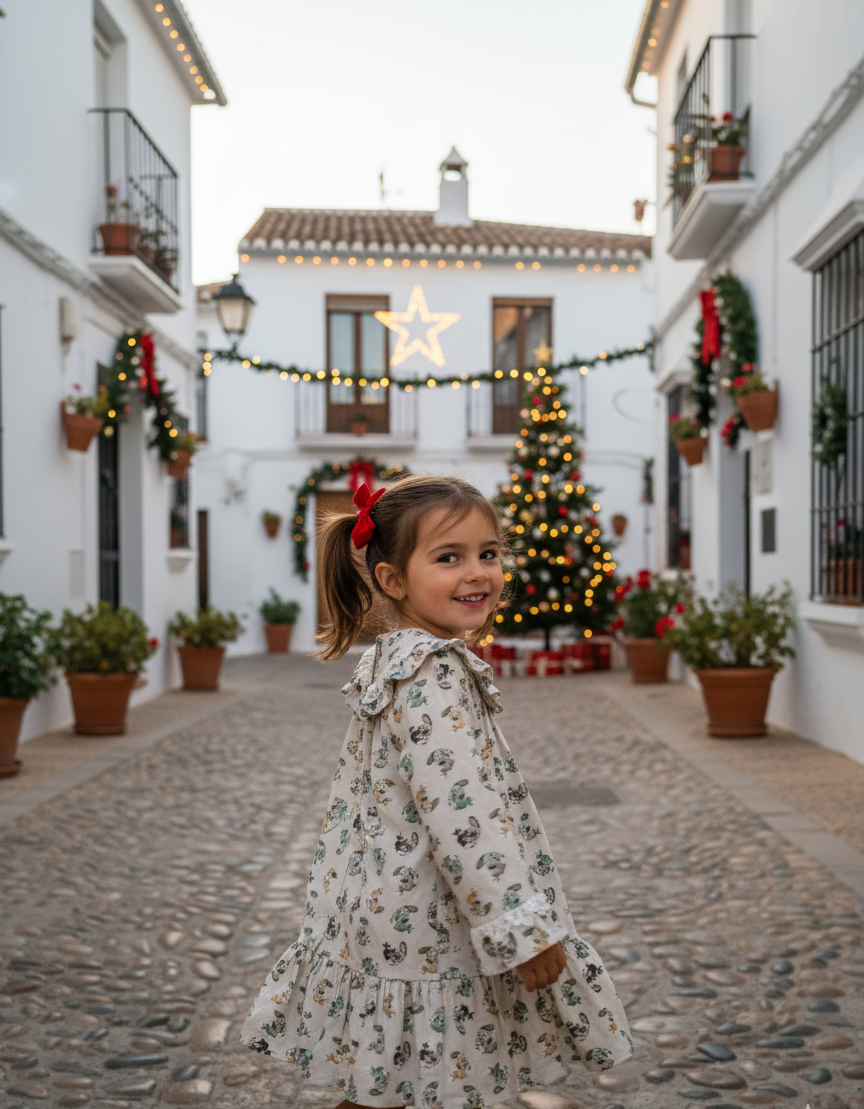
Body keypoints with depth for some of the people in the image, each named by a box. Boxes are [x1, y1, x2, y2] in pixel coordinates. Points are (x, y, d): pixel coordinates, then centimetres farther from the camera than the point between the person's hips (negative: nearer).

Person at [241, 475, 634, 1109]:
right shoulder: (436, 675, -20)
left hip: (382, 913, 10)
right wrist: (523, 925, -23)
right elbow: (463, 813, -26)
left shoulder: (389, 663, 12)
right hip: (427, 932, -10)